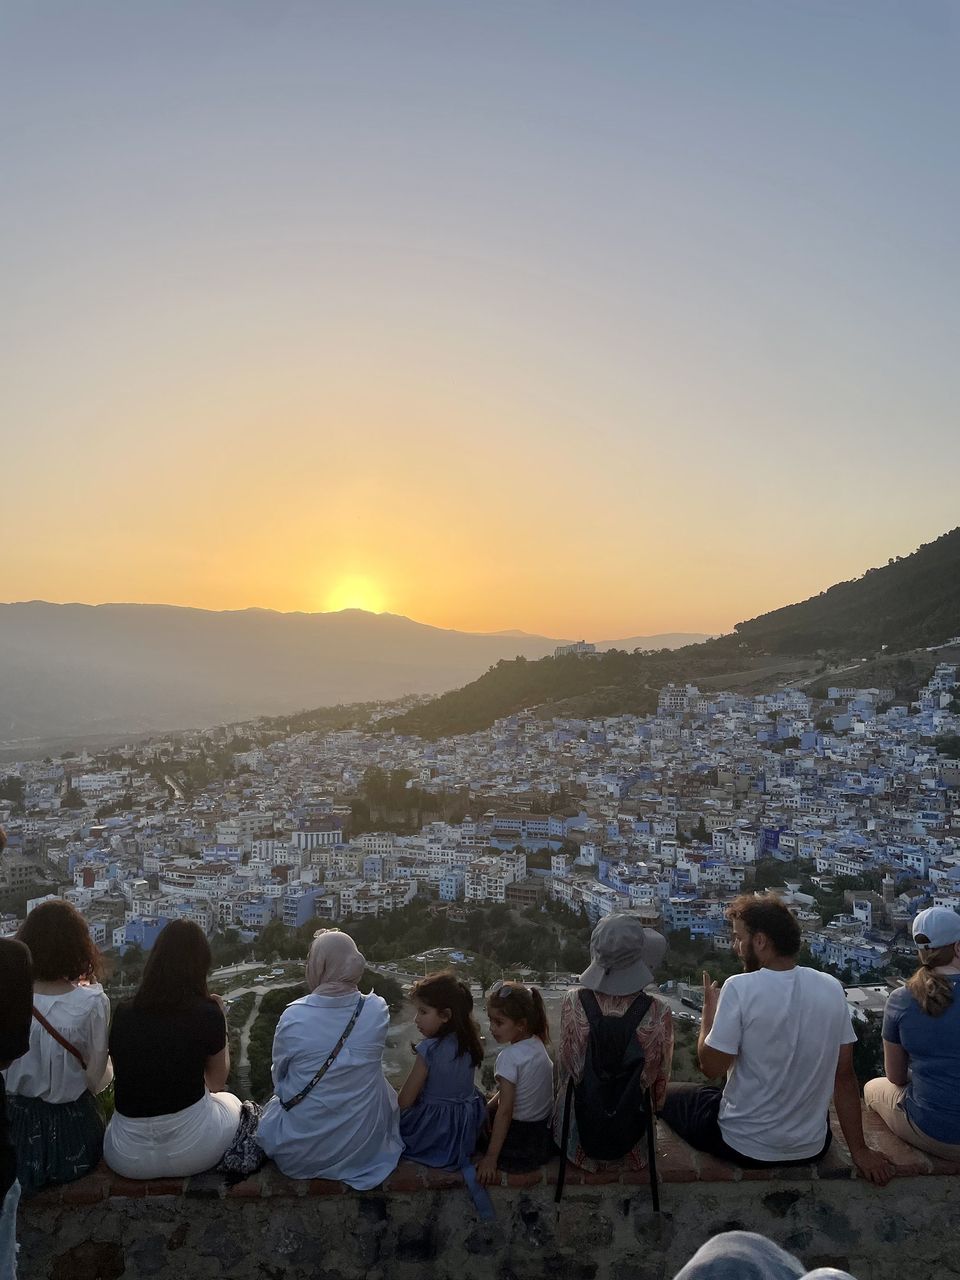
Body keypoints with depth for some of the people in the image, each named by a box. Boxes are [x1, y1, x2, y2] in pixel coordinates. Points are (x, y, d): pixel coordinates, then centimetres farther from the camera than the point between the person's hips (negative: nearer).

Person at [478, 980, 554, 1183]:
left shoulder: (509, 1056, -24)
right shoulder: (537, 1045, -1)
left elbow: (505, 1111, -24)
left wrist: (491, 1158, -20)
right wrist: (486, 1108, 9)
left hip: (520, 1141, -8)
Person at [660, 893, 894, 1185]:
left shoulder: (740, 988, -22)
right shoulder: (831, 988, -7)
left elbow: (711, 1067, -17)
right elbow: (845, 1077, -1)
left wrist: (709, 1009, -3)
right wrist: (859, 1150, 7)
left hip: (744, 1148, -4)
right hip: (812, 1148, 5)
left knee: (670, 1093, 21)